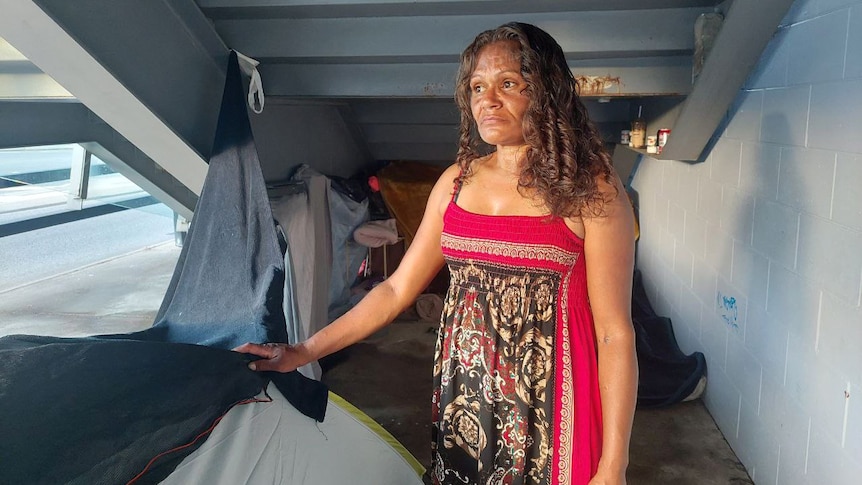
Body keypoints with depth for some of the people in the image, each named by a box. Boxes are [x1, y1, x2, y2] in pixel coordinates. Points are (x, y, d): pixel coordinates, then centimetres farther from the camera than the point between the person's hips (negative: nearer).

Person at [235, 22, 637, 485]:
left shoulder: (589, 189, -10)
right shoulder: (457, 181, 4)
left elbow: (615, 333, -10)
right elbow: (397, 289, 7)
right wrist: (304, 352, 3)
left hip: (548, 403, -4)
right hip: (462, 391, 4)